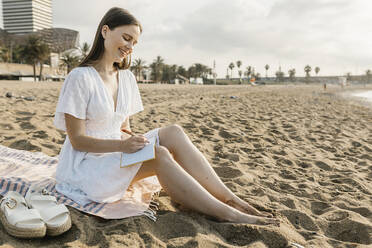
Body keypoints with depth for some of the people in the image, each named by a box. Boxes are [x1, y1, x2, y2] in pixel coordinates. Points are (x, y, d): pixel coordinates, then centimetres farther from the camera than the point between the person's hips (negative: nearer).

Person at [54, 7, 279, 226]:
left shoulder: (126, 77, 7)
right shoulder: (80, 78, -15)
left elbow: (123, 128, 10)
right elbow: (77, 139, -15)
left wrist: (130, 141, -13)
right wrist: (122, 145, -28)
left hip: (116, 153, 6)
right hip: (85, 166, -6)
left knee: (173, 133, -19)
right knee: (159, 156, -30)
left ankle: (231, 199, -21)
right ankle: (228, 215, -26)